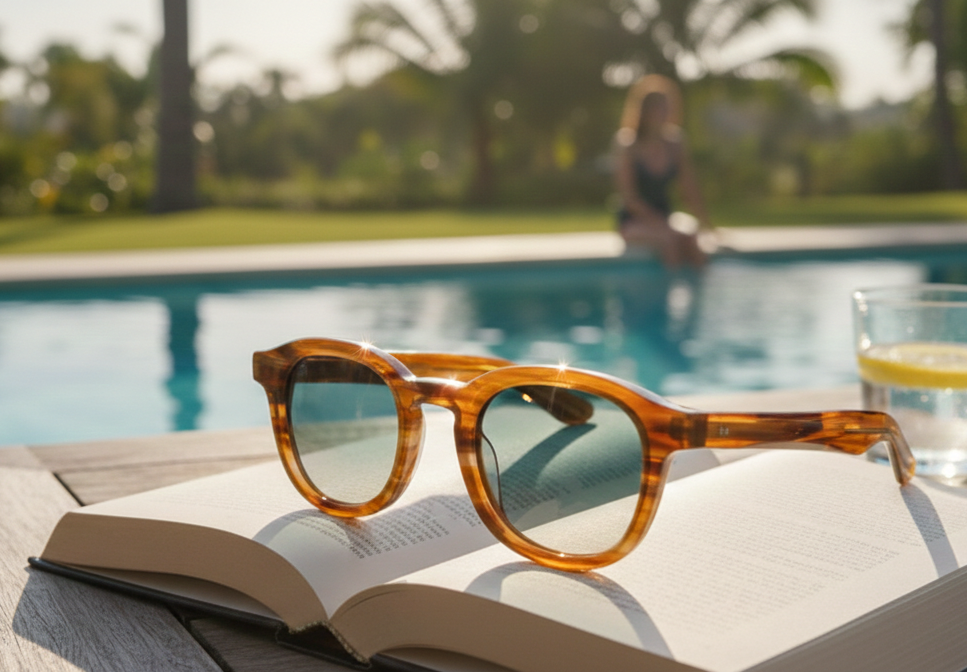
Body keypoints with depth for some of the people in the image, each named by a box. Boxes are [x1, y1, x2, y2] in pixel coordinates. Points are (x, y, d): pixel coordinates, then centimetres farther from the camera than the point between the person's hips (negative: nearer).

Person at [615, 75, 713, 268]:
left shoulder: (675, 145, 7)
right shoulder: (629, 147, -6)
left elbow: (690, 190, 7)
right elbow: (629, 197, -10)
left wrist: (704, 222, -5)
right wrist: (657, 222, -22)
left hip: (664, 221, 4)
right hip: (634, 224, -4)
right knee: (668, 237, -34)